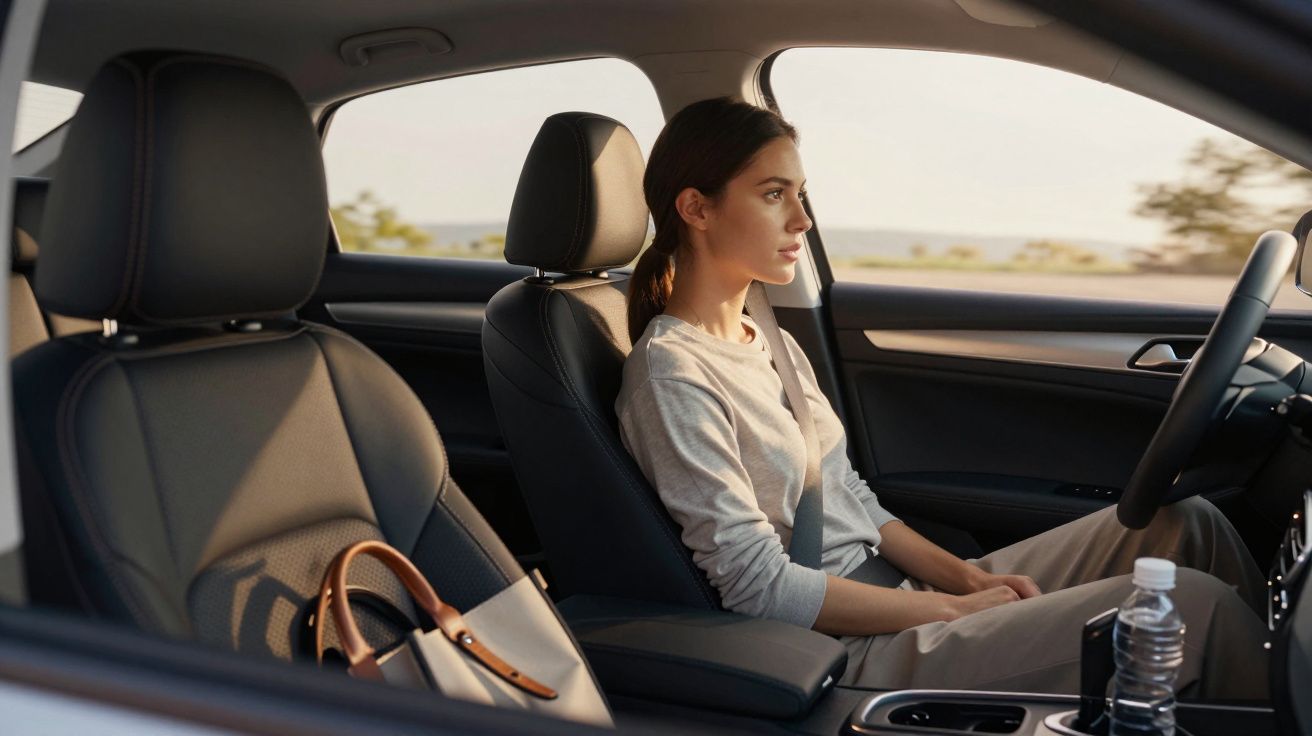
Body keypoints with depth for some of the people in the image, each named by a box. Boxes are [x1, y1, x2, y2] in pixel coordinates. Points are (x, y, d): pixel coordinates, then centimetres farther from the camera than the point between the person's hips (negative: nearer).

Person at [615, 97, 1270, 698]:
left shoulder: (772, 343, 12)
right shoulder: (670, 375, -16)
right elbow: (760, 585, -19)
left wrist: (968, 578, 0)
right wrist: (957, 609, -12)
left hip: (899, 595, 9)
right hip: (853, 656, -9)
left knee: (1187, 523, -1)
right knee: (1197, 606, -16)